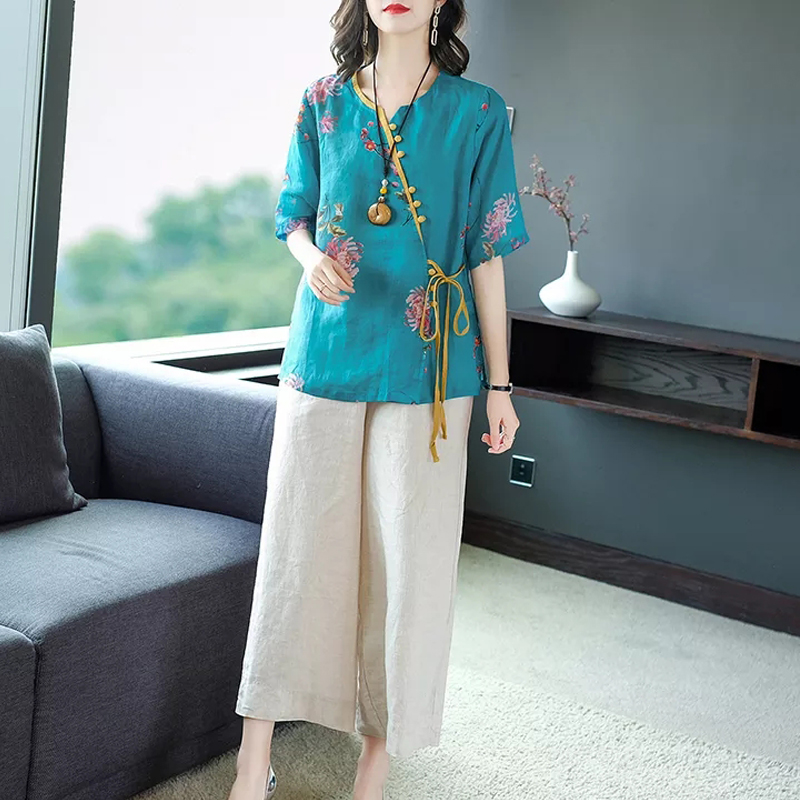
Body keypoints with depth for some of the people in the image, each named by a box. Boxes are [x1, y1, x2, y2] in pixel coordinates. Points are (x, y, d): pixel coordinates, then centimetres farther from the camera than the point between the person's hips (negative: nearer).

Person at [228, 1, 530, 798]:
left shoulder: (477, 112, 1)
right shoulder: (322, 102, 7)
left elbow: (485, 253, 1)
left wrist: (499, 384, -1)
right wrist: (312, 258, -10)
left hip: (426, 366, -1)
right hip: (327, 352, 2)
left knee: (407, 554, 2)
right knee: (297, 546, 3)